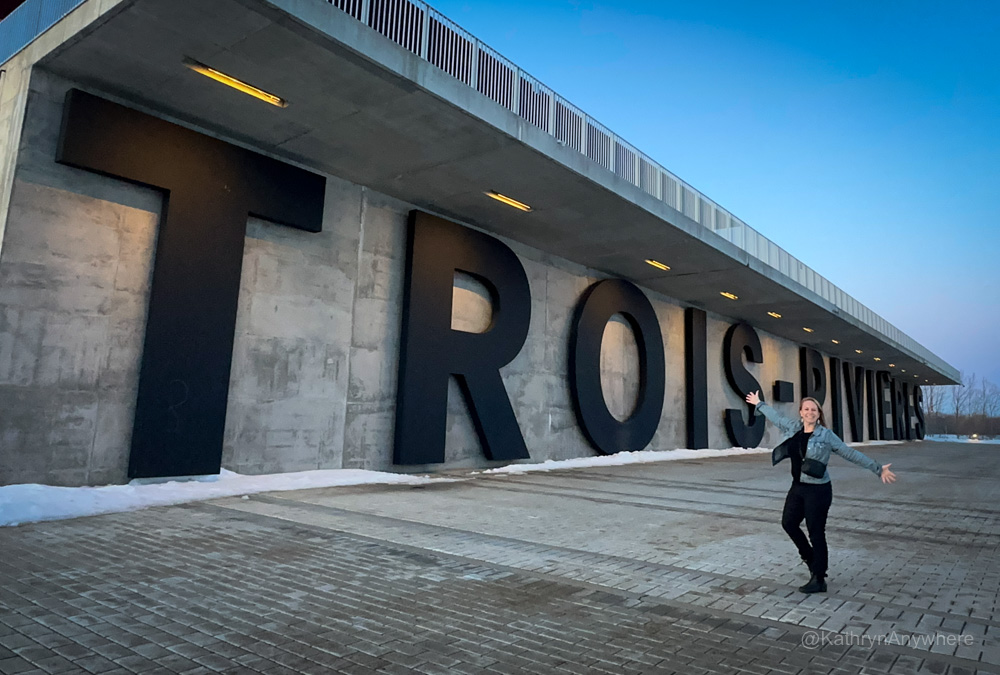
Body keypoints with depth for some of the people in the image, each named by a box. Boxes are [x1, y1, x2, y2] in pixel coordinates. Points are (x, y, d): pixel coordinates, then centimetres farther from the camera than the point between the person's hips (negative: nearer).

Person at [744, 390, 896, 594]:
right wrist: (759, 404, 34)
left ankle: (818, 580, 13)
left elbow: (851, 454, -8)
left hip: (817, 490, -6)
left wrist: (878, 469, -11)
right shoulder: (793, 427, 3)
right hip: (797, 487, 6)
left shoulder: (826, 435, -11)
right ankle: (809, 557, 38)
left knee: (816, 533, 1)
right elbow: (776, 417, 21)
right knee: (789, 523, 14)